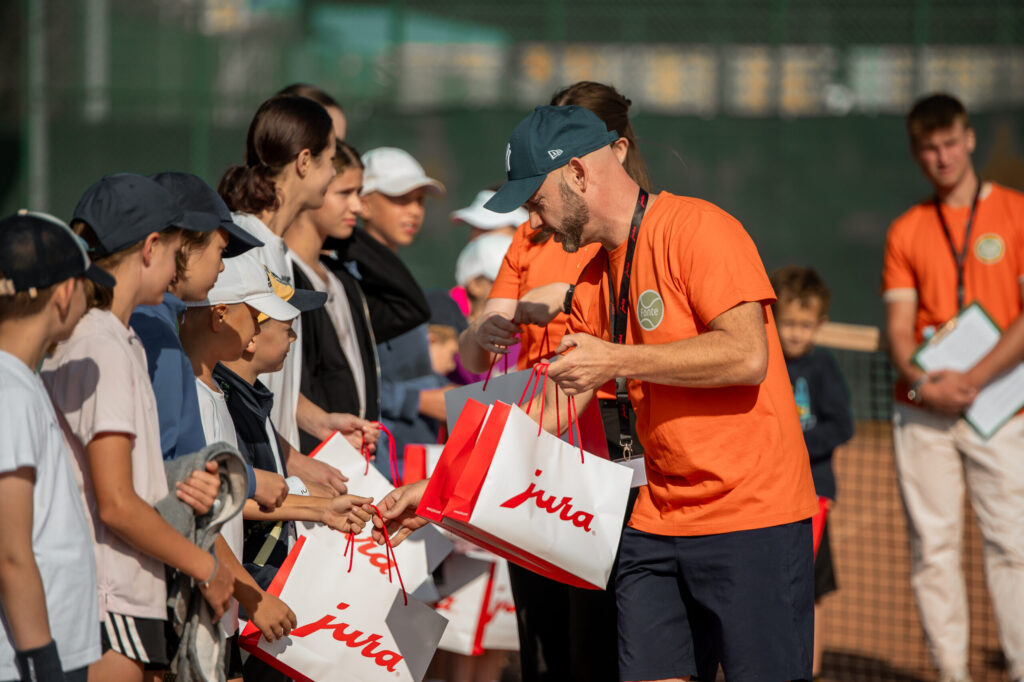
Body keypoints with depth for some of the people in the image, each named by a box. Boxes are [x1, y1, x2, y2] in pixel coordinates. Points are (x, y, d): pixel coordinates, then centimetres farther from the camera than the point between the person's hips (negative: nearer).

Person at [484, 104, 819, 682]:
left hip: (754, 522, -7)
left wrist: (616, 361, -18)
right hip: (660, 524, 8)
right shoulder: (596, 283, 15)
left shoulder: (697, 229, -10)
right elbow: (554, 415, 20)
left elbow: (747, 355, -21)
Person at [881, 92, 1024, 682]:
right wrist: (921, 383, -12)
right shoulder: (906, 230, 13)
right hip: (922, 409, 3)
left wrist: (973, 379, -13)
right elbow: (899, 325, 9)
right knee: (933, 545, 0)